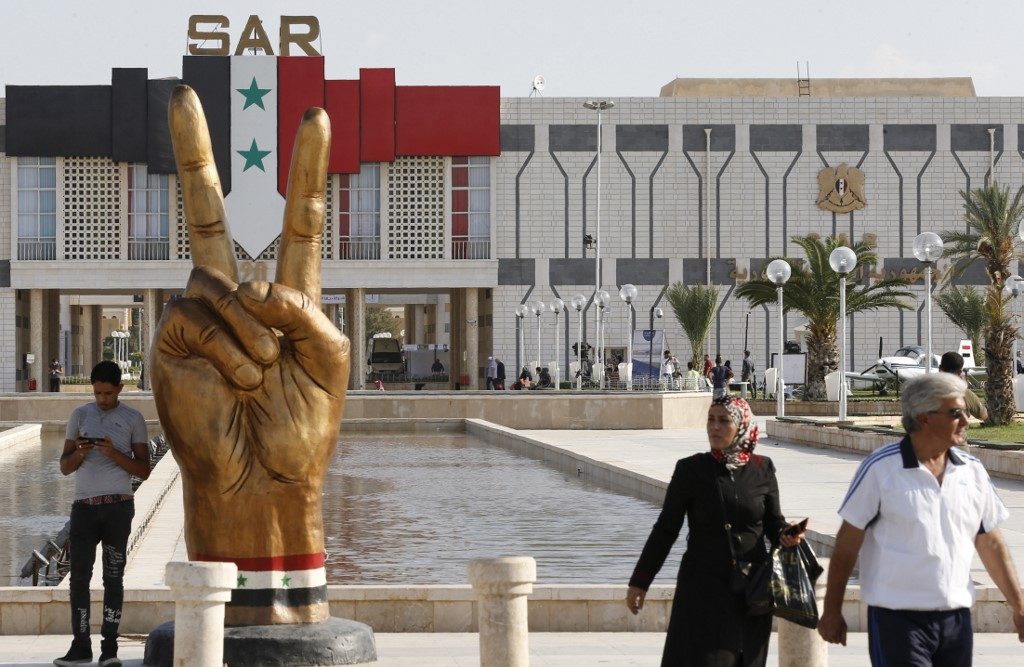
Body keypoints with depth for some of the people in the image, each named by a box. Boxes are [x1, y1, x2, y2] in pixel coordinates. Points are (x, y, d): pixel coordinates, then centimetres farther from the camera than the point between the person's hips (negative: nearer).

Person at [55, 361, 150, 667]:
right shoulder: (80, 415, 11)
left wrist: (114, 454, -13)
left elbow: (143, 470, 3)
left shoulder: (133, 418, 6)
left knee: (113, 576, 0)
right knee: (79, 575, -3)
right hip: (84, 505, 2)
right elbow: (65, 467, 12)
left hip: (118, 506, -2)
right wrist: (80, 452, -10)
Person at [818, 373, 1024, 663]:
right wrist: (832, 612, -1)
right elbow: (848, 543, -3)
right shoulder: (881, 468, -8)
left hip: (957, 618, 5)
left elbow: (991, 544, 13)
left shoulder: (972, 471, 6)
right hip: (897, 619, -5)